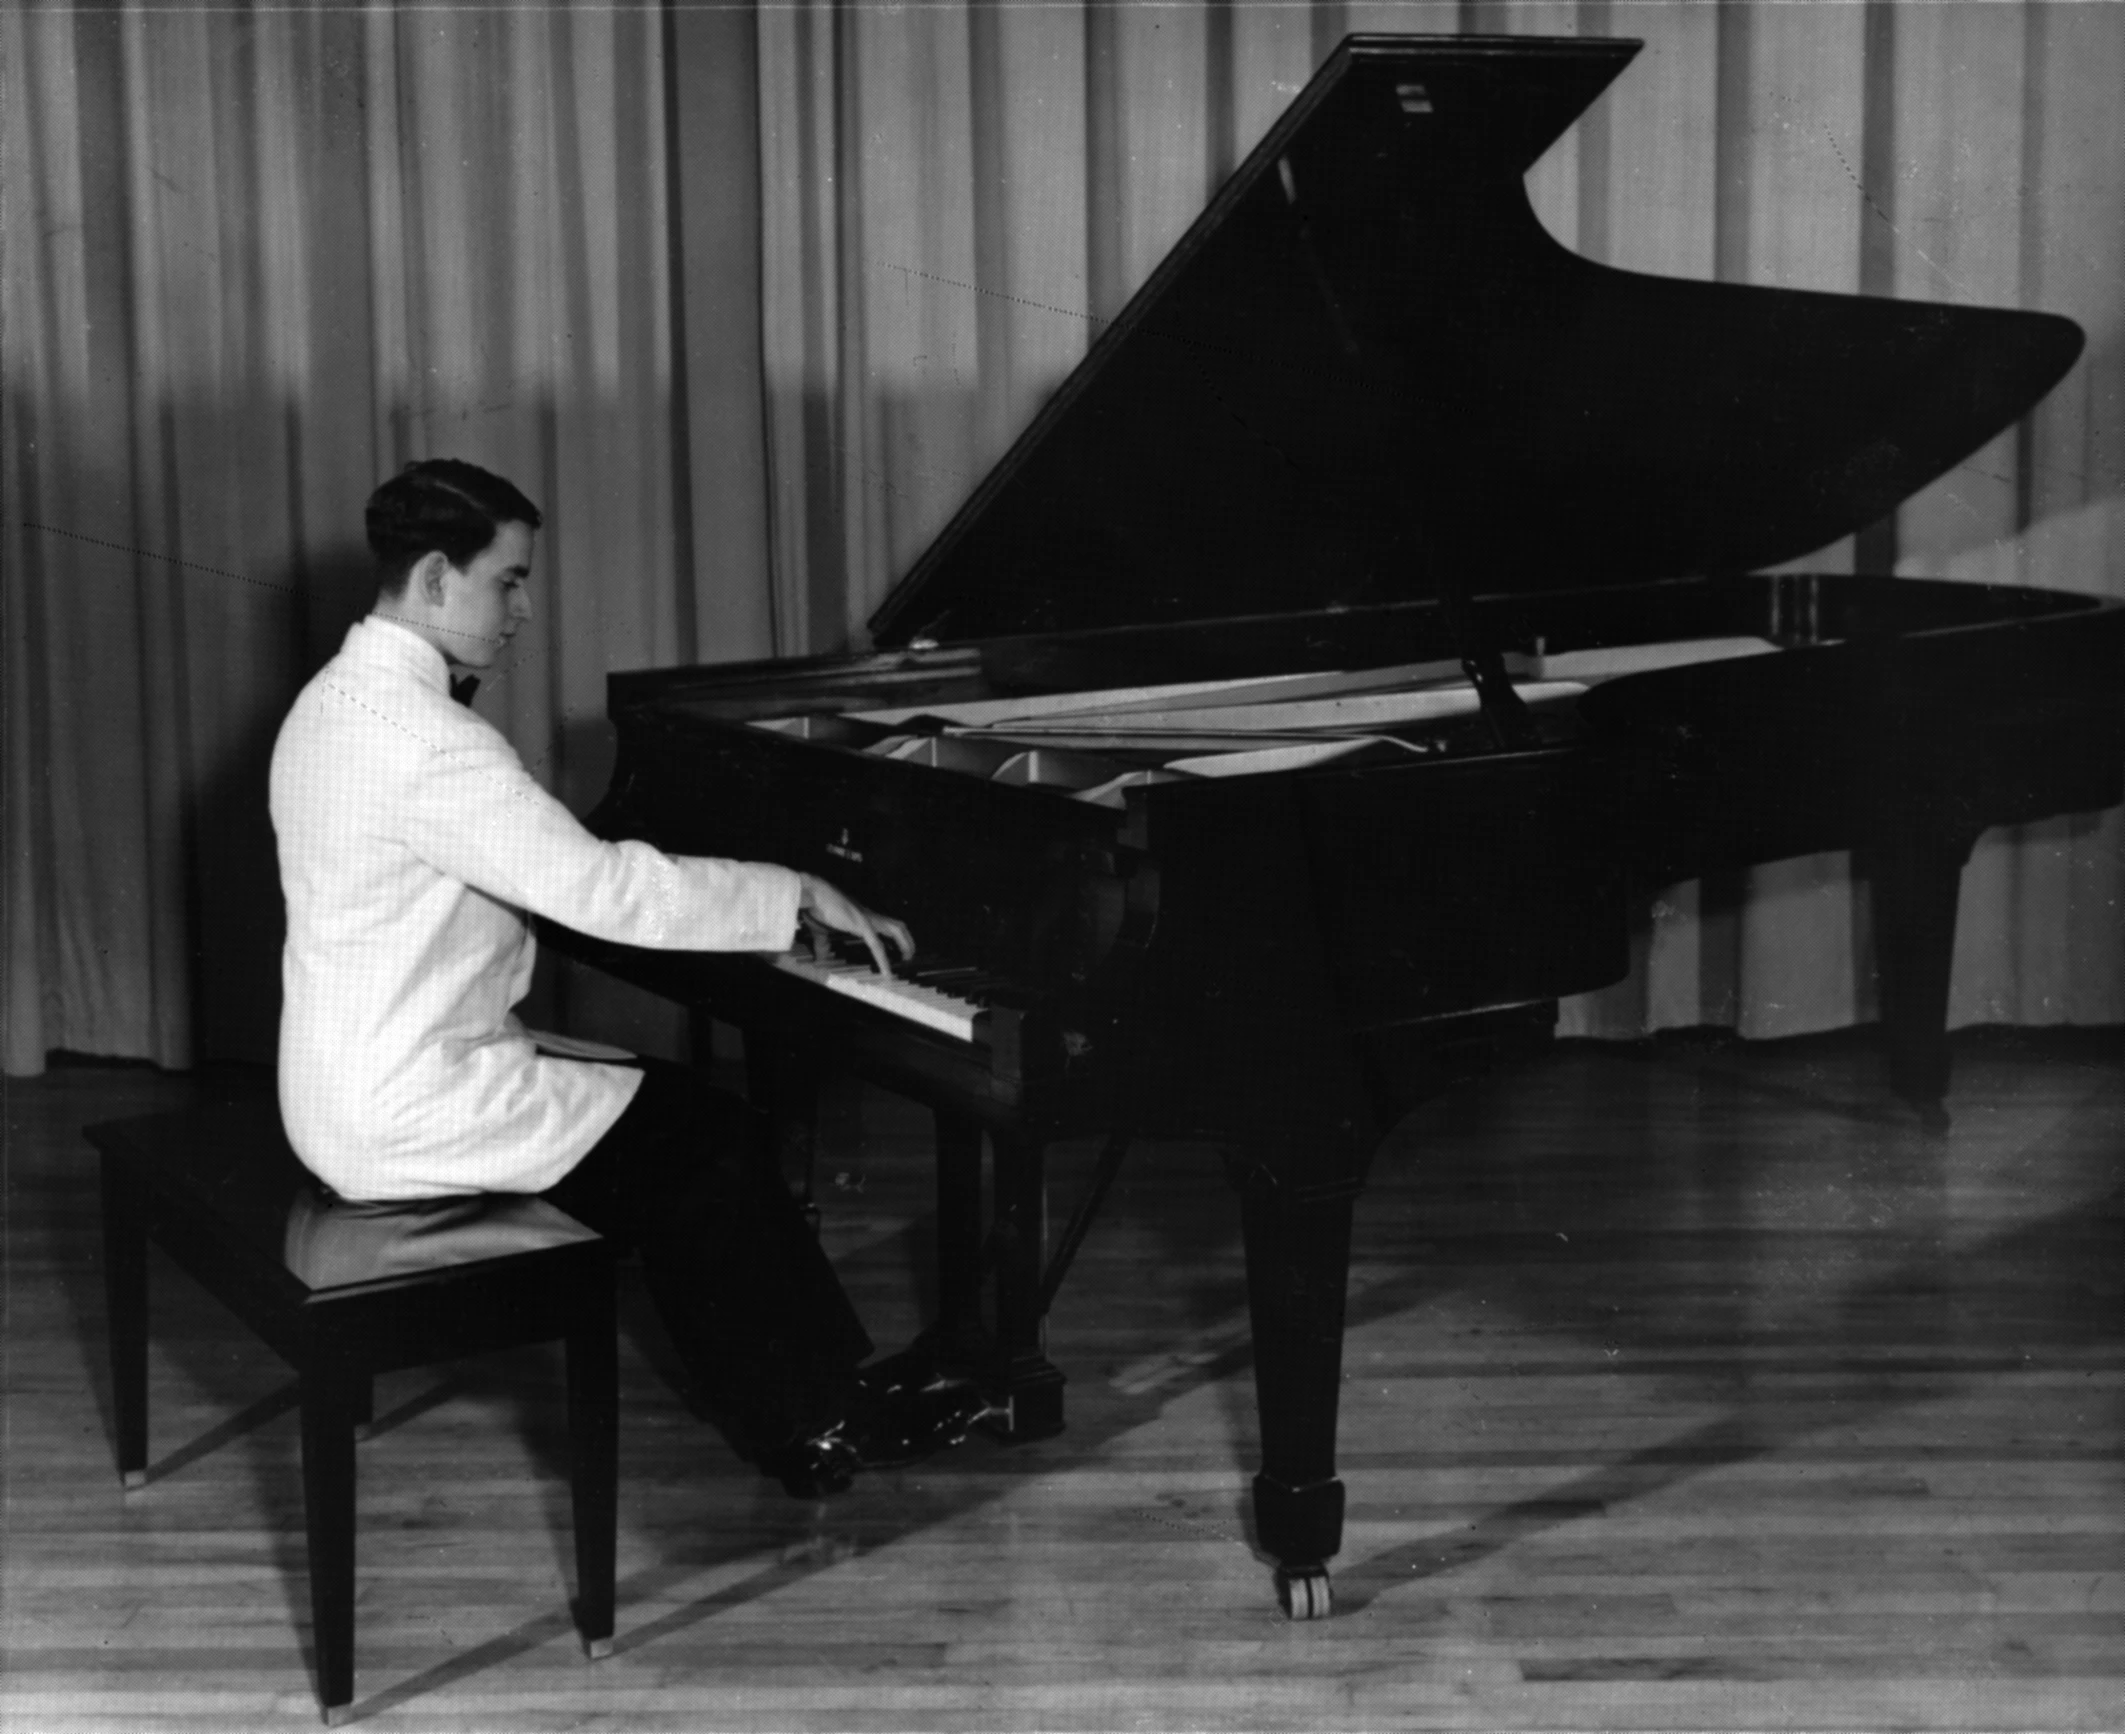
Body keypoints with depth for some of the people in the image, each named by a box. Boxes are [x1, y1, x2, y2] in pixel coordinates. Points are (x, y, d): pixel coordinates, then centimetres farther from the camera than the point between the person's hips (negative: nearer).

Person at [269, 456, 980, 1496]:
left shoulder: (339, 700, 9)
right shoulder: (423, 739, -23)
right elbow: (599, 890, -28)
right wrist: (795, 893, -17)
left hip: (351, 1085, 10)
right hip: (412, 1117, -10)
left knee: (671, 1113, 16)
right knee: (713, 1146, 1)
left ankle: (795, 1416, 19)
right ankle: (825, 1422, 16)